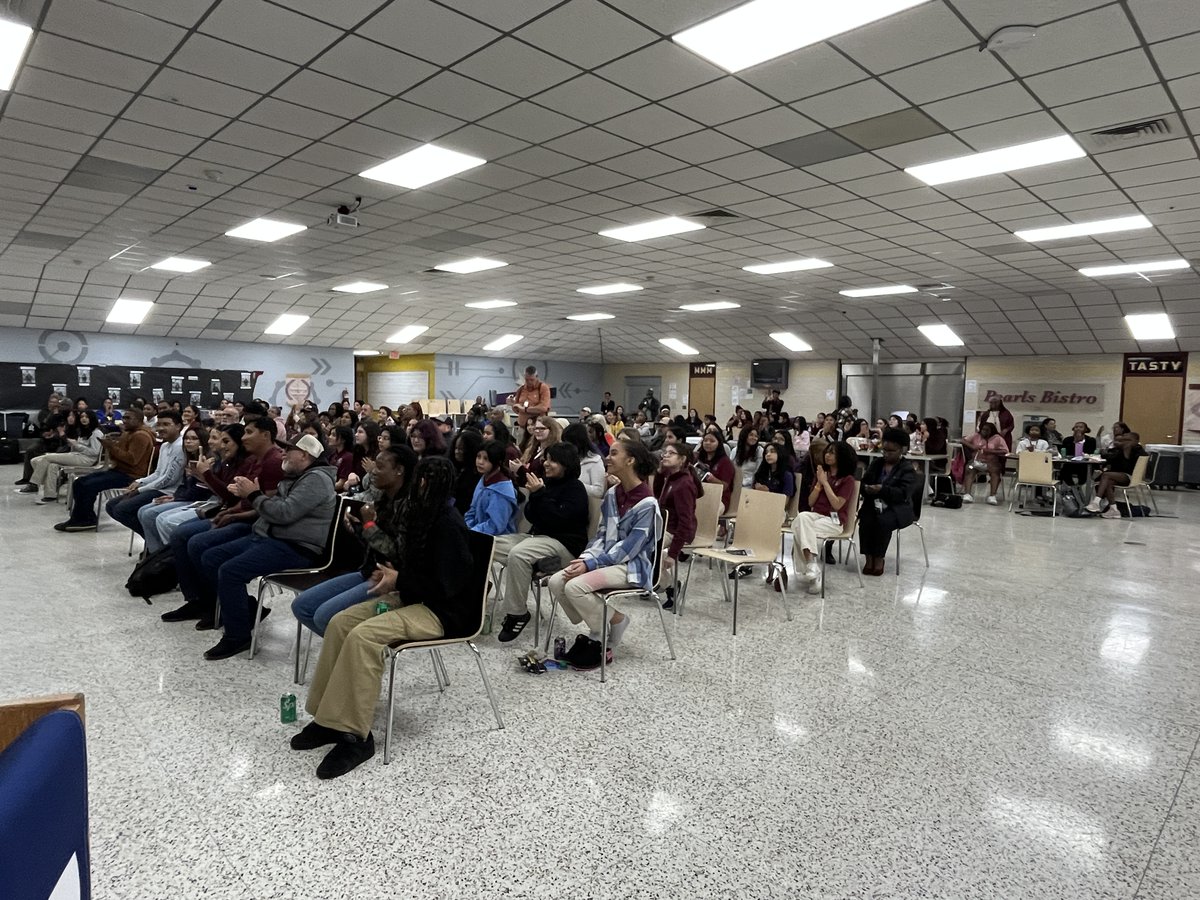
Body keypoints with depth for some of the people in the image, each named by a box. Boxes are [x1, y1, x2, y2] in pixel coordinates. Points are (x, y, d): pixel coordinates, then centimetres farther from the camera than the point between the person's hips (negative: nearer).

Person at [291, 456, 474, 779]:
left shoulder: (449, 523, -21)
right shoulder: (423, 514, 7)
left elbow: (445, 585, -23)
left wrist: (398, 580, -15)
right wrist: (391, 574, -2)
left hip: (443, 610, -10)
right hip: (412, 597, 10)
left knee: (363, 635, -27)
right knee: (340, 622, -5)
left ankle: (355, 736, -18)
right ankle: (329, 718, 0)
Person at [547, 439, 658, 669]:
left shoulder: (647, 503, -17)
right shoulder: (612, 494, 7)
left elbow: (629, 549, -20)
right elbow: (602, 534, 11)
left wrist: (591, 564, -22)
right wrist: (585, 558, -7)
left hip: (633, 565, -8)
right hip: (608, 560, 8)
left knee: (575, 586, -27)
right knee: (556, 582, -11)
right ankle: (599, 629, 5)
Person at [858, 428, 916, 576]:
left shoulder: (908, 470, -2)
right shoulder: (876, 462, 15)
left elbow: (903, 493, -15)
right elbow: (863, 481, 10)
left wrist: (882, 490, -31)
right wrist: (866, 489, -15)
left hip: (897, 507, -3)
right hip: (874, 503, 4)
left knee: (883, 521, -33)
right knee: (866, 520, -28)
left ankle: (879, 558, -17)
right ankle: (868, 557, -19)